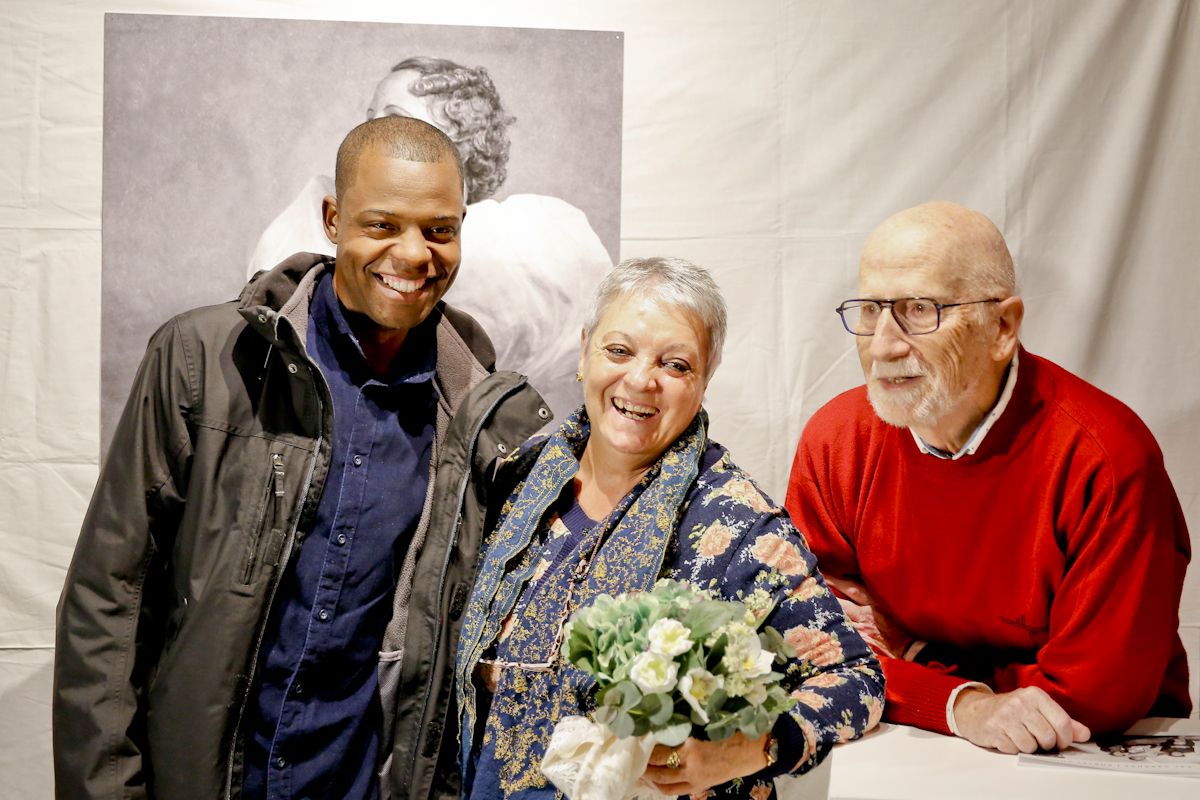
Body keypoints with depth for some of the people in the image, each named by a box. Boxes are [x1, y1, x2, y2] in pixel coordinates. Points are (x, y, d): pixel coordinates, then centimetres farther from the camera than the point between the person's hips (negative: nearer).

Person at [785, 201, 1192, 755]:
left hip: (1097, 762, -1)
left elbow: (1099, 693, -16)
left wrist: (913, 655, -13)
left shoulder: (1105, 458, -17)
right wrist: (964, 706, -20)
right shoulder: (833, 440, -4)